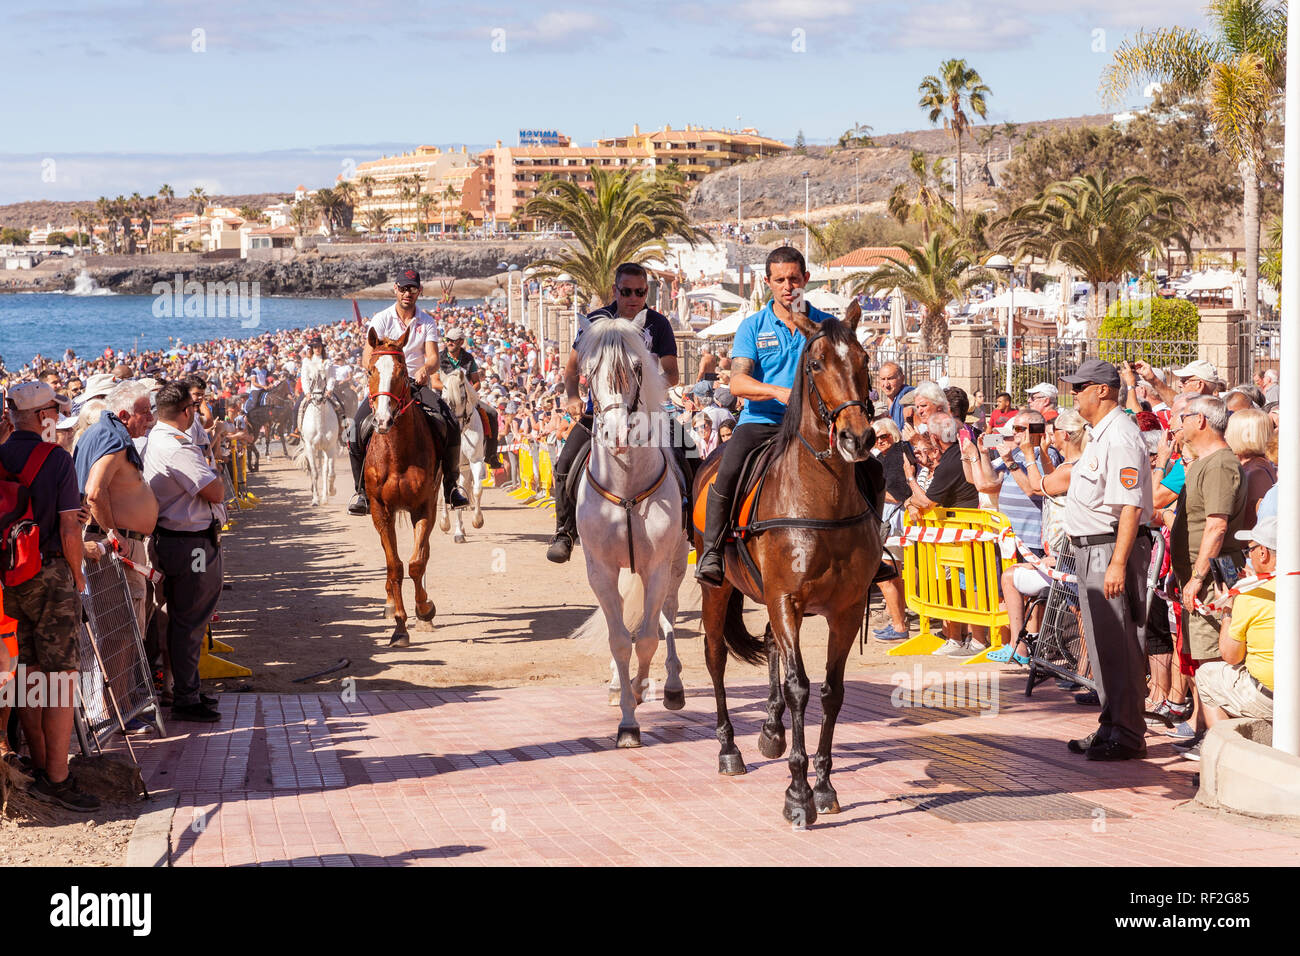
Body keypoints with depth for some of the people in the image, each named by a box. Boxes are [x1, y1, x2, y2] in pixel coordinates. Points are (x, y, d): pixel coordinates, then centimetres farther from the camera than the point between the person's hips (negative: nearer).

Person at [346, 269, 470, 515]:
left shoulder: (427, 323, 7)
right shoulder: (381, 319, 1)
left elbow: (433, 358, -5)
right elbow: (367, 358, -8)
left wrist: (426, 369, -30)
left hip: (419, 384, 1)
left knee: (451, 425, -22)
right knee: (359, 428, -24)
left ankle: (451, 485, -8)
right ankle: (361, 490, -11)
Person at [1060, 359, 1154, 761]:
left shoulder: (1120, 437, -17)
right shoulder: (1101, 435, 16)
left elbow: (1131, 506, -23)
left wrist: (1118, 562, -27)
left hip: (1111, 548, -11)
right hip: (1091, 548, 11)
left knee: (1117, 645, -6)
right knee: (1101, 642, 15)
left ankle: (1128, 735, -1)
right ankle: (1110, 727, 24)